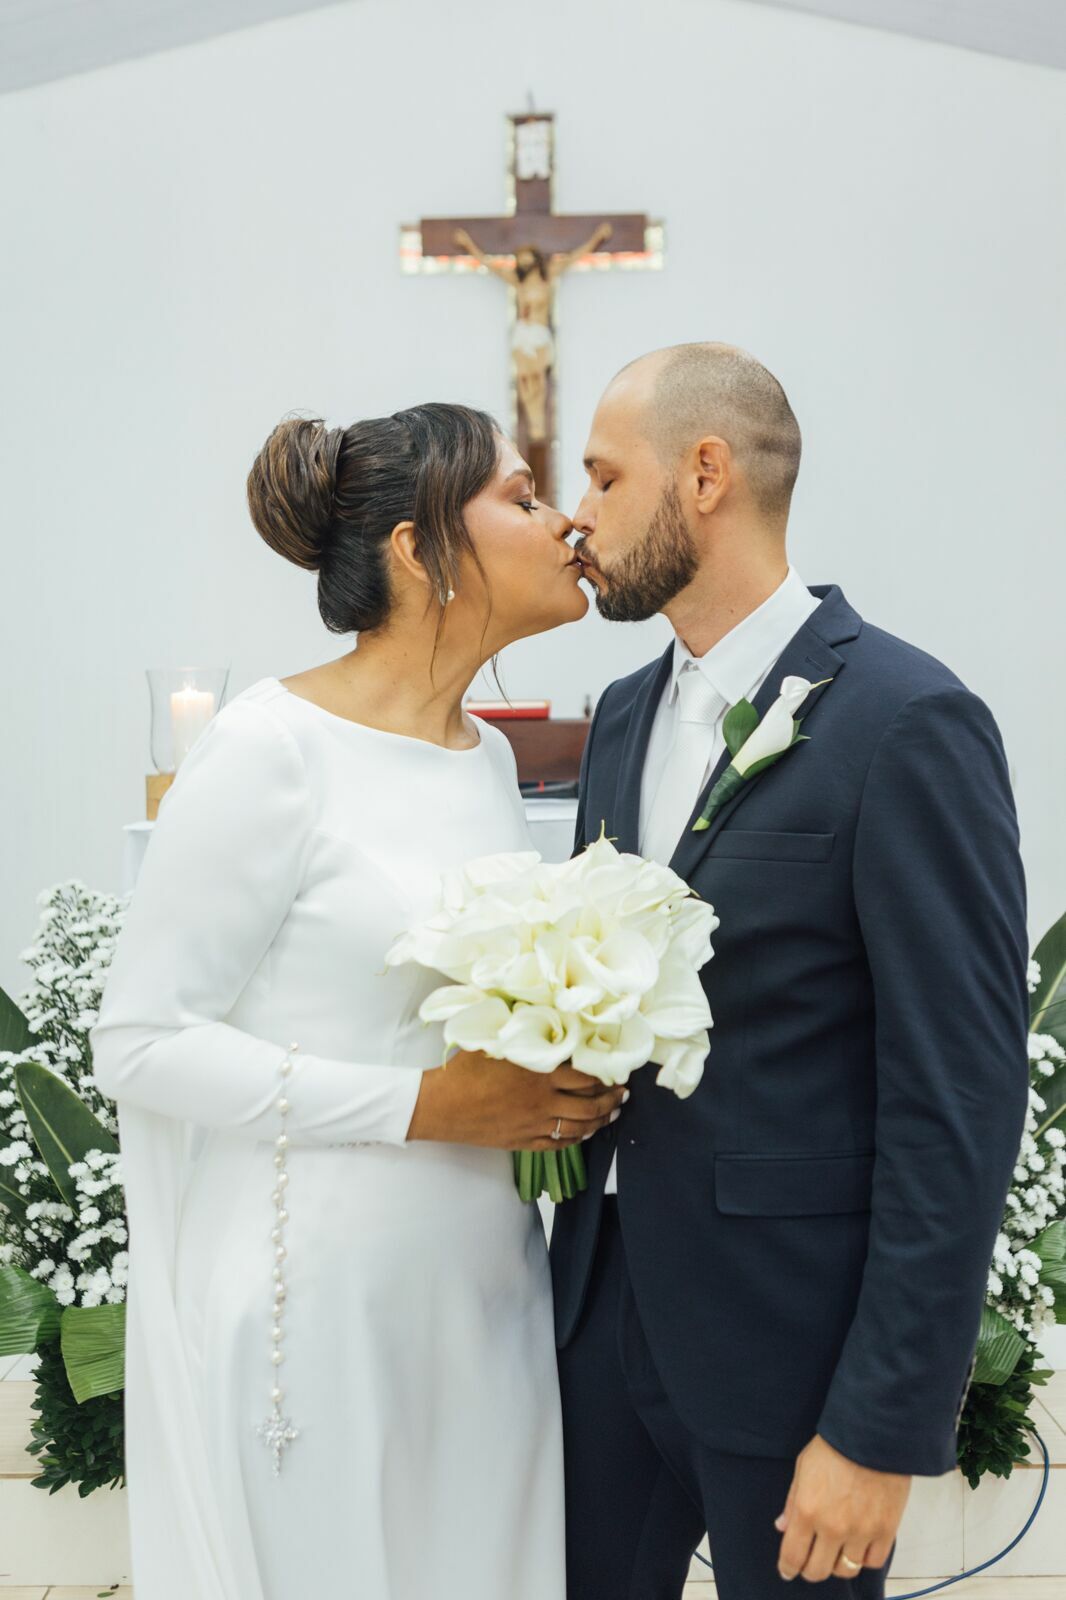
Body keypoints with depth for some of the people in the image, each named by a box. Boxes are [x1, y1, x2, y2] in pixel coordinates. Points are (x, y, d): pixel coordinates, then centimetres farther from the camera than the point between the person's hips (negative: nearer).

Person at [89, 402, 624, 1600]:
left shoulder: (488, 755, 8)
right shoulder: (271, 749, -15)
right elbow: (139, 1042, -16)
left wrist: (558, 1074, 1)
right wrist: (423, 1103, -20)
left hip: (484, 1278, 7)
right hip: (320, 1301, -7)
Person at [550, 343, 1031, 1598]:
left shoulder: (906, 721, -16)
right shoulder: (625, 713, 8)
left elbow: (961, 1097, -17)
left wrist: (885, 1429, -17)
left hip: (788, 1335, -6)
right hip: (607, 1295, 7)